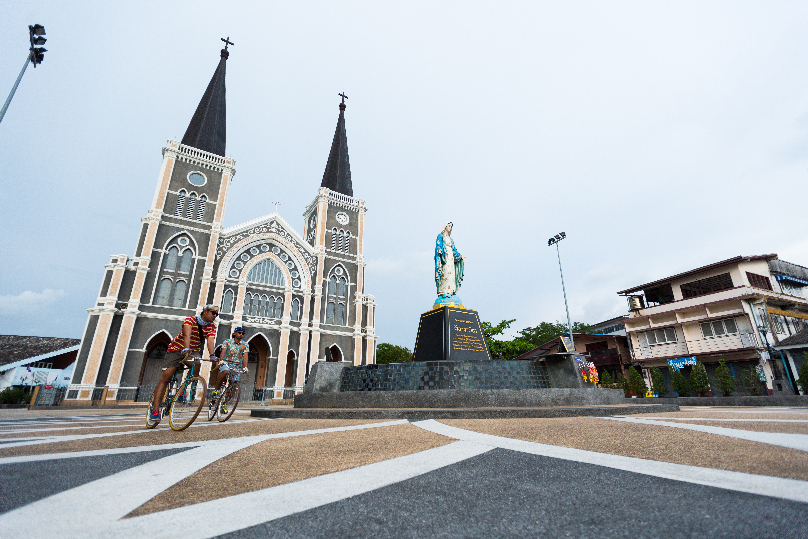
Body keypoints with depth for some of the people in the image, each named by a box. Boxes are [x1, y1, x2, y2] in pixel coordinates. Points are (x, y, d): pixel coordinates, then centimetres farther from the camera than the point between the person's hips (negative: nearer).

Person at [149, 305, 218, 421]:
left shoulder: (212, 326, -8)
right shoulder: (190, 320, -20)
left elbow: (210, 341, -23)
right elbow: (187, 335, -38)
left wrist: (212, 356, -41)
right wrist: (186, 349, -56)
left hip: (194, 351, 3)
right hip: (177, 349, -3)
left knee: (197, 363, -30)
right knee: (165, 378, -11)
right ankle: (155, 410, -7)